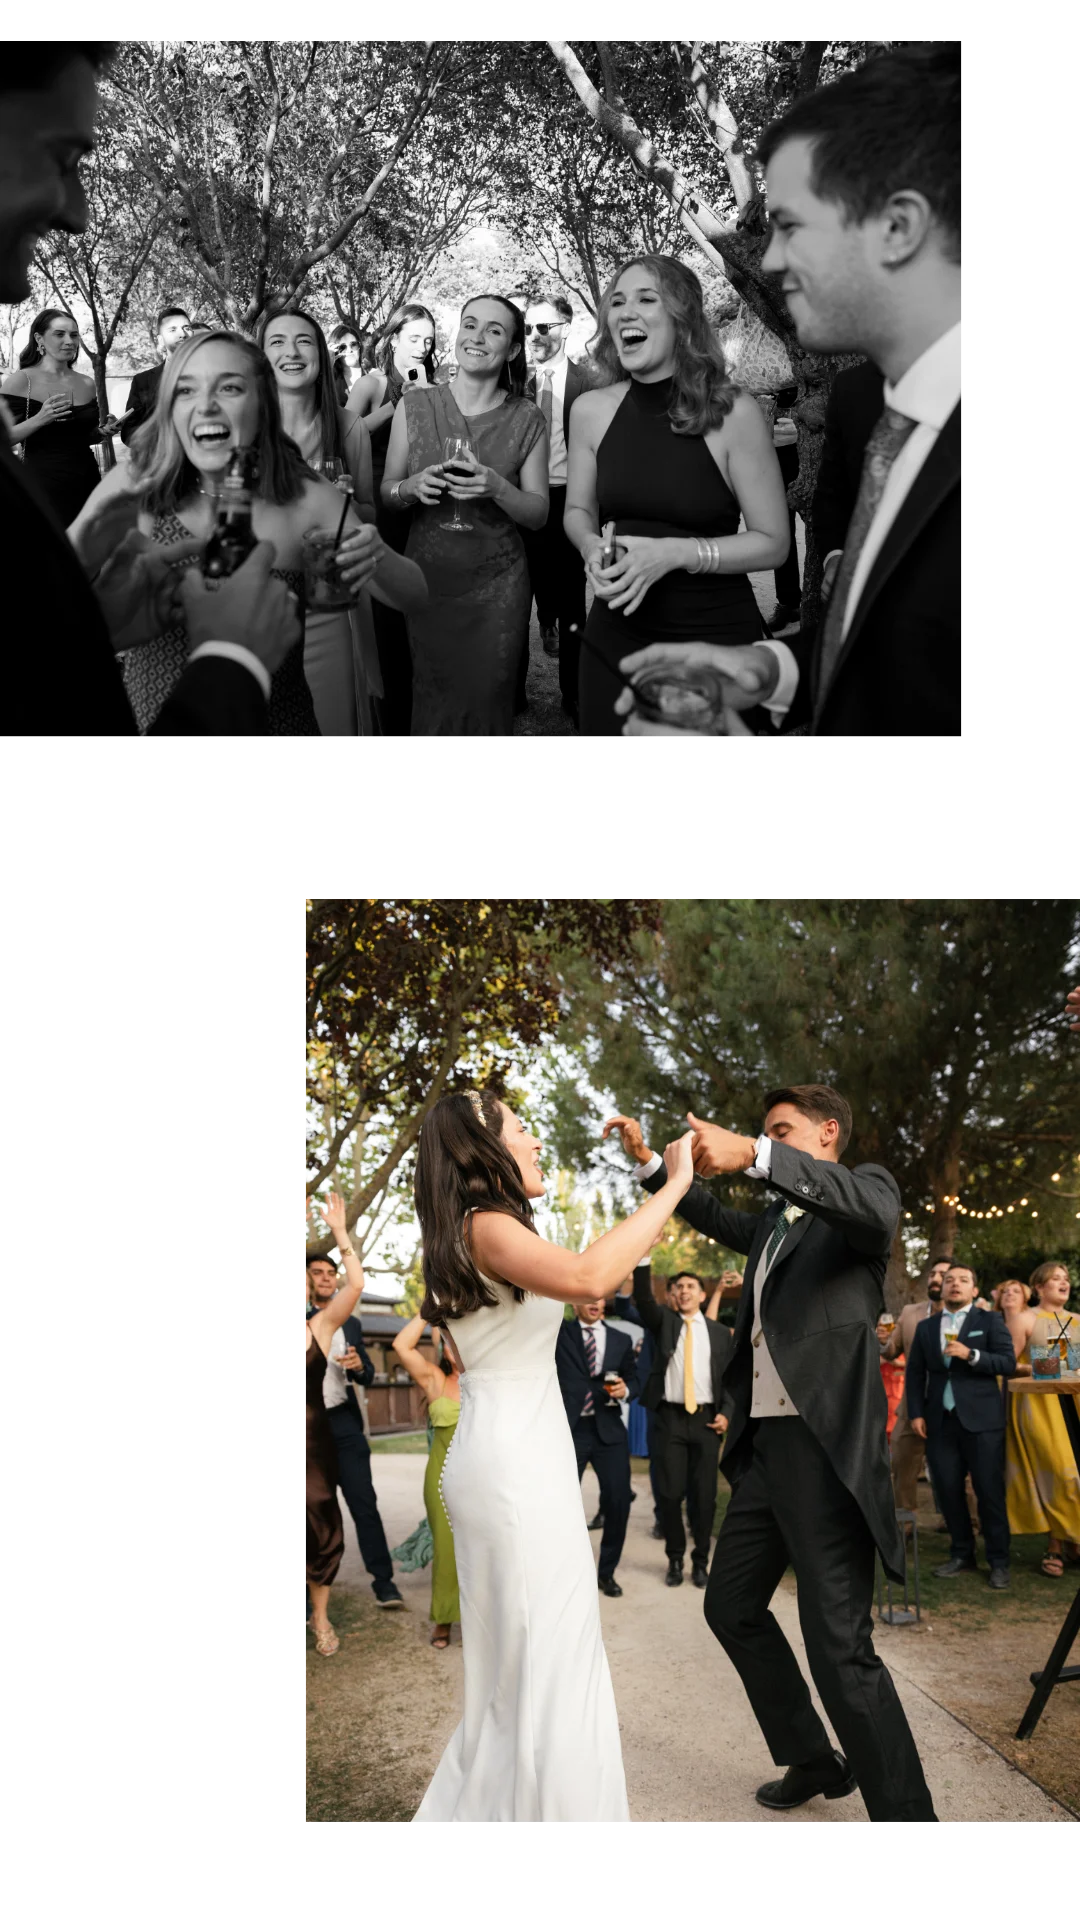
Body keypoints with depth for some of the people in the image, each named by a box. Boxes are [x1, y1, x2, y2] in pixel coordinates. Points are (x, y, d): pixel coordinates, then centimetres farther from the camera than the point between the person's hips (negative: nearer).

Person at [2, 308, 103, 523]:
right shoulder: (20, 381, -6)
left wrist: (103, 432, 1)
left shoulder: (87, 384, 9)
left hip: (85, 482, 5)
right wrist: (38, 419, -23)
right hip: (41, 485, -5)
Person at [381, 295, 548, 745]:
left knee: (486, 703, 6)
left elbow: (538, 514, 0)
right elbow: (386, 494, 4)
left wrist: (497, 488, -19)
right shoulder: (415, 405, -1)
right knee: (432, 706, 7)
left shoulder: (526, 419, -3)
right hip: (427, 577, 1)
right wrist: (414, 486, -17)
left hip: (497, 585, -1)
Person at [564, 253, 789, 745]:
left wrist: (675, 553, -20)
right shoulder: (592, 409, -1)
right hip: (615, 637, 4)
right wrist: (591, 548, -9)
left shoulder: (734, 414, -13)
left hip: (714, 641, -3)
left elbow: (772, 542, -9)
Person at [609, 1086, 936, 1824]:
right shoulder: (775, 1223, 19)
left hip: (827, 1445, -9)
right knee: (731, 1604, 19)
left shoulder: (867, 1183, -3)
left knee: (840, 1646, -12)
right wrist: (649, 1162, 23)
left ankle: (906, 1811, -1)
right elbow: (715, 1217, 36)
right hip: (765, 1444, 9)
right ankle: (814, 1761, 34)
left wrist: (754, 1155, -39)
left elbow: (876, 1210, -27)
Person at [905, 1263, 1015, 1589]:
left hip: (981, 1419, -3)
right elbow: (915, 1373, 13)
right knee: (948, 1490, 3)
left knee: (990, 1492, -3)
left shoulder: (990, 1321, 6)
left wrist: (971, 1355, -18)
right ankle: (962, 1554, 16)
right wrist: (916, 1413, 2)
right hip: (940, 1421, 3)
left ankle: (999, 1562, 5)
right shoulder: (925, 1327, 15)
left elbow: (1008, 1363, -4)